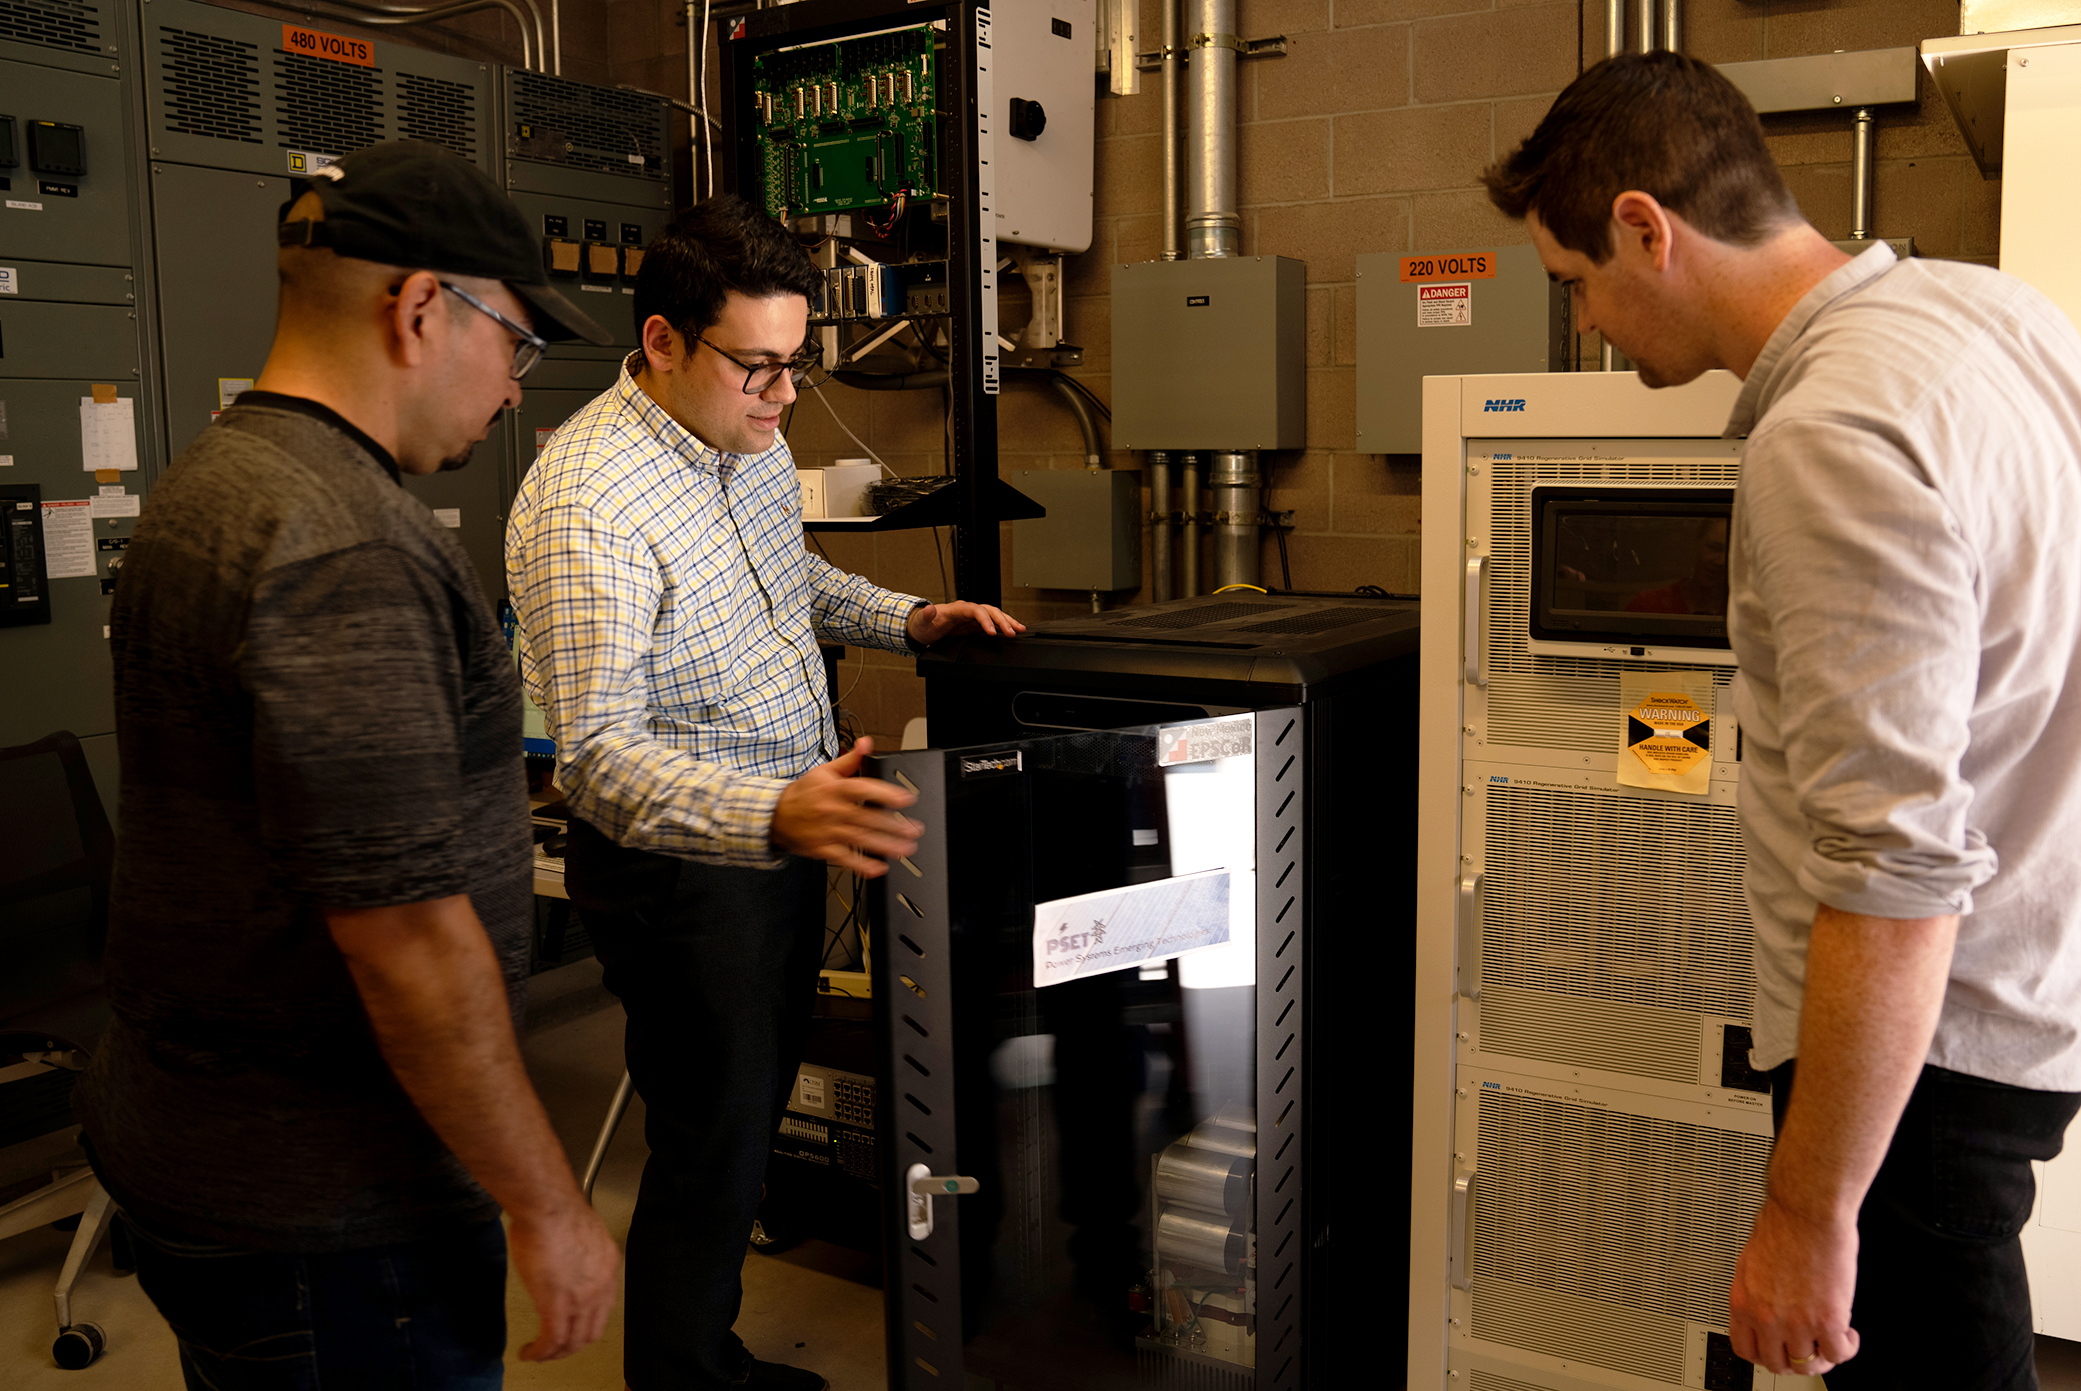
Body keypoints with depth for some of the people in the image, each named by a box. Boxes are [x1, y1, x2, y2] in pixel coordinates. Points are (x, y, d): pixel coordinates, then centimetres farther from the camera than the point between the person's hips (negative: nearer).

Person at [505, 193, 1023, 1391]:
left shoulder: (754, 445, 3)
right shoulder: (588, 503, -26)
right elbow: (601, 757, -32)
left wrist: (906, 619, 6)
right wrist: (778, 815, -47)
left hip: (789, 837, 9)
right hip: (685, 872, -9)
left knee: (755, 1114, 21)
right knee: (712, 1147, 4)